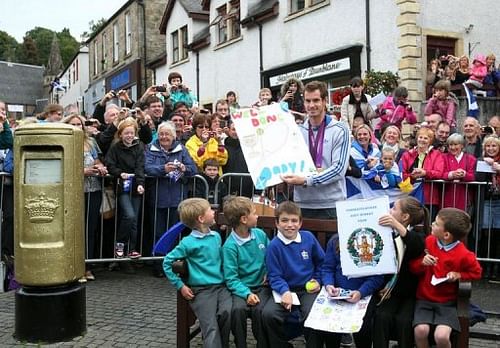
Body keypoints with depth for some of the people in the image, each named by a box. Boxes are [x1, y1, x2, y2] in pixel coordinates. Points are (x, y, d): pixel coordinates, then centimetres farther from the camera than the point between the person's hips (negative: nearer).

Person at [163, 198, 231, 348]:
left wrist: (224, 277, 12)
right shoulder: (188, 242, -6)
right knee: (211, 327, -18)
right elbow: (167, 262, -1)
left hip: (220, 286, 4)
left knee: (228, 311, -23)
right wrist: (181, 286, -3)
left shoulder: (216, 236, 11)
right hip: (201, 290, -4)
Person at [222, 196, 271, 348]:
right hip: (242, 288, -2)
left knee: (259, 310, -27)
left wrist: (270, 273, 2)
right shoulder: (230, 246, -11)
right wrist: (247, 294, -24)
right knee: (238, 309, -31)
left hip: (262, 286, 2)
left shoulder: (260, 234, 4)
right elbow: (231, 278, -12)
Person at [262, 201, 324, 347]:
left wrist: (318, 280, 7)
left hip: (309, 289, 1)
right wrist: (285, 291, -23)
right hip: (286, 289, 0)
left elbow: (321, 261, 16)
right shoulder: (274, 246, -9)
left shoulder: (309, 237, 0)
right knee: (268, 314, -25)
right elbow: (274, 276, -8)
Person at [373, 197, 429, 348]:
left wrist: (398, 226, -43)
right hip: (389, 290, 2)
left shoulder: (418, 232, -3)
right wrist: (381, 287, -10)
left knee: (403, 320, -26)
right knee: (382, 316, -25)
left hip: (412, 292, -2)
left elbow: (419, 247, -30)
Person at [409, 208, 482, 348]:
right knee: (421, 330, -24)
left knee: (441, 336, -25)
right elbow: (413, 268, 6)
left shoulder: (463, 255, -12)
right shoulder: (428, 241, -2)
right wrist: (422, 263, -17)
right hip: (424, 299, 2)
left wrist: (458, 275, -11)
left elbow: (476, 273, 7)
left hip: (446, 303, -2)